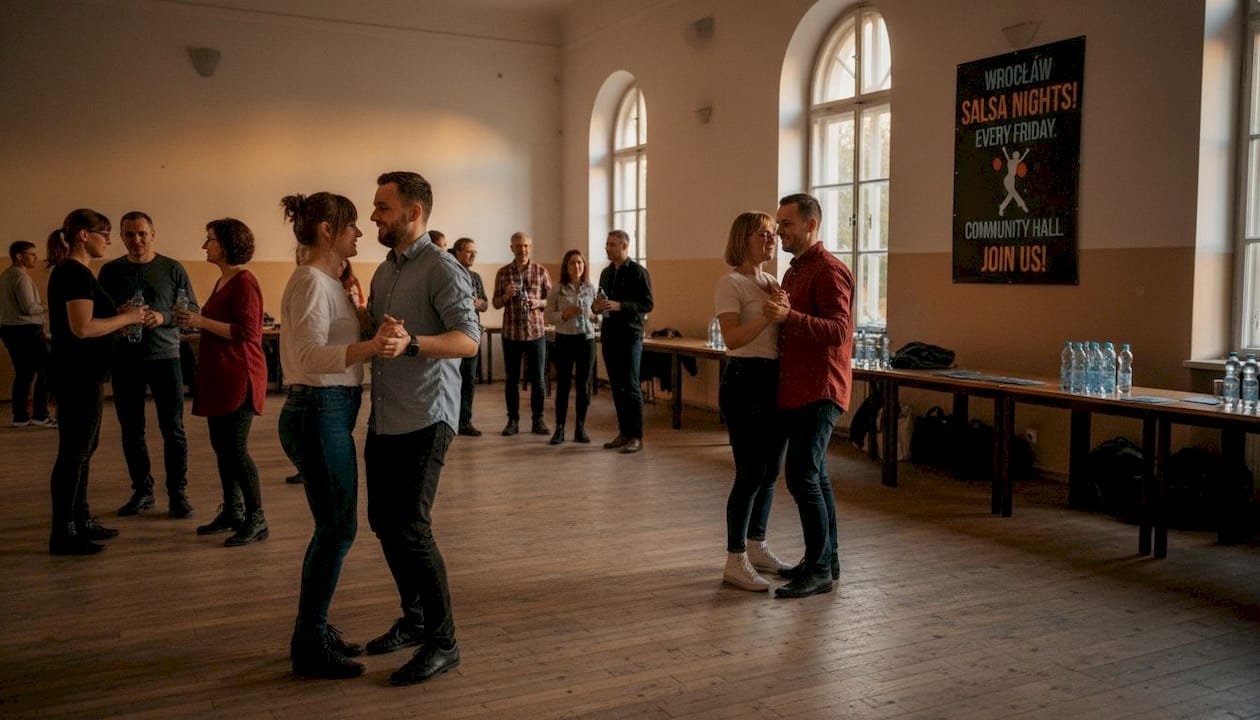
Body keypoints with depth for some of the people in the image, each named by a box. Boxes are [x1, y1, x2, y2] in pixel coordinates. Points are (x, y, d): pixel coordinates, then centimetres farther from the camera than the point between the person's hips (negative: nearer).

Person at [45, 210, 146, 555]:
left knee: (83, 448, 17)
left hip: (80, 373, 11)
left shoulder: (69, 272, 15)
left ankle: (80, 521, 26)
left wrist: (122, 316, 8)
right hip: (78, 374, -11)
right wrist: (127, 318, -14)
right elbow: (83, 327, -26)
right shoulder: (76, 273, -17)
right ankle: (62, 535, 4)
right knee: (74, 451, -4)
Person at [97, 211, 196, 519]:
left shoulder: (173, 269, 1)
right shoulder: (111, 271, 7)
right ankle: (142, 491, 20)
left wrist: (163, 317, -17)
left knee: (173, 429, 0)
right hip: (125, 360, 2)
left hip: (165, 357, -2)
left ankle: (177, 493, 9)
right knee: (131, 431, 8)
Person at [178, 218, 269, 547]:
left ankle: (256, 520, 2)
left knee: (235, 448, -7)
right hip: (218, 375, 10)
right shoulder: (222, 281, 16)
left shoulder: (244, 282, -14)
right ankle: (232, 511, 24)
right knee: (221, 445, 14)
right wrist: (194, 320, 9)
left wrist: (201, 321, -19)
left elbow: (246, 331, -21)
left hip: (238, 377, -10)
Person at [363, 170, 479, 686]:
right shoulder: (384, 271, 15)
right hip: (384, 420, 9)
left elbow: (469, 339, -22)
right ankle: (413, 619, 31)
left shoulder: (442, 269, -11)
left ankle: (442, 642, 4)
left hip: (424, 420, -9)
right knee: (384, 523, 14)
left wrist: (412, 342, -36)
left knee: (410, 528, -10)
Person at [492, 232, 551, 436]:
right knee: (512, 378, 7)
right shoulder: (503, 272, 4)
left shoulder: (541, 271, 2)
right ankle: (513, 420, 15)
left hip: (536, 332, 0)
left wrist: (538, 302, -15)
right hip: (511, 332, 1)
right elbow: (496, 304, 7)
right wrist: (506, 296, -14)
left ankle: (538, 420, 13)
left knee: (537, 379, 4)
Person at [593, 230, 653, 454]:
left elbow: (647, 304, -12)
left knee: (631, 387, -5)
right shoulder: (606, 273, 15)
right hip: (609, 335, 7)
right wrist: (598, 306, -1)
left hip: (630, 336, -6)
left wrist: (619, 306, -22)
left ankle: (636, 436, 0)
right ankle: (623, 432, 16)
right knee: (617, 387, 9)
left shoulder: (638, 272, -6)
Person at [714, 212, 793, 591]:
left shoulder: (772, 282, 15)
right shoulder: (730, 283, -8)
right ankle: (735, 562, 2)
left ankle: (755, 546, 27)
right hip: (745, 379, -8)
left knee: (770, 471, 13)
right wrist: (769, 315, -31)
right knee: (750, 474, -7)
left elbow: (784, 328, 15)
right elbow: (732, 337, -20)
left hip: (777, 380, 8)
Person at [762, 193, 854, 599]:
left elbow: (839, 330, -23)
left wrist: (789, 317, -33)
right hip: (795, 391, 10)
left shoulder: (828, 270, -12)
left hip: (819, 391, -10)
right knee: (814, 477, 14)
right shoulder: (794, 271, 19)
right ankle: (825, 561, 24)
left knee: (802, 476, -11)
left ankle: (819, 570, -3)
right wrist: (776, 317, 10)